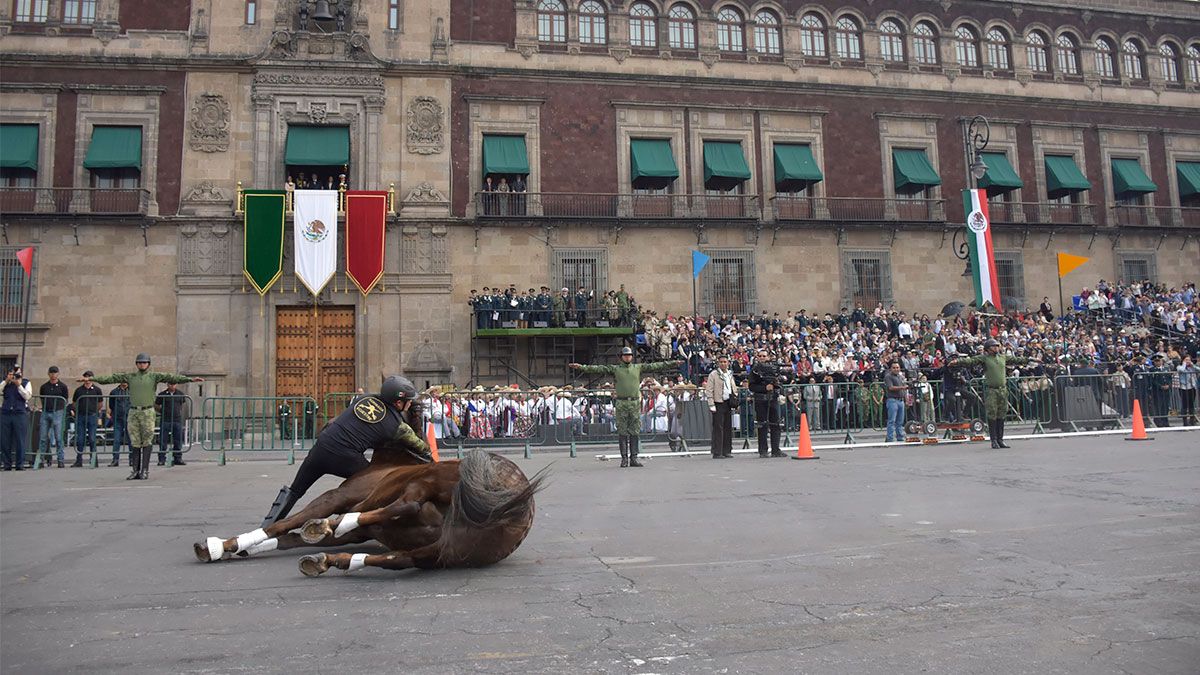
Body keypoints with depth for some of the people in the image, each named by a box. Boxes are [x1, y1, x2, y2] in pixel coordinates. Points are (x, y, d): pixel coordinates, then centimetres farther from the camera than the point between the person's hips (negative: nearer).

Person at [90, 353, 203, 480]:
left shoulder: (154, 376, 2)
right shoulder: (130, 376, 10)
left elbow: (172, 377, -9)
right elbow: (112, 378, 9)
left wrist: (191, 379, -20)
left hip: (147, 412, -3)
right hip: (133, 412, 3)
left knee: (146, 442, -3)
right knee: (135, 443, 5)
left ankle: (145, 470, 0)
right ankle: (135, 470, 9)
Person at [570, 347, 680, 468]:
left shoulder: (638, 367, 11)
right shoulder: (615, 369, 5)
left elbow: (654, 366, 10)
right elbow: (598, 369, -2)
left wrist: (673, 363, 7)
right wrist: (581, 367, -11)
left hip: (635, 403, 2)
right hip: (621, 403, -2)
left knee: (634, 432, 4)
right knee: (622, 432, 0)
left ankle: (634, 458, 8)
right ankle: (624, 458, 5)